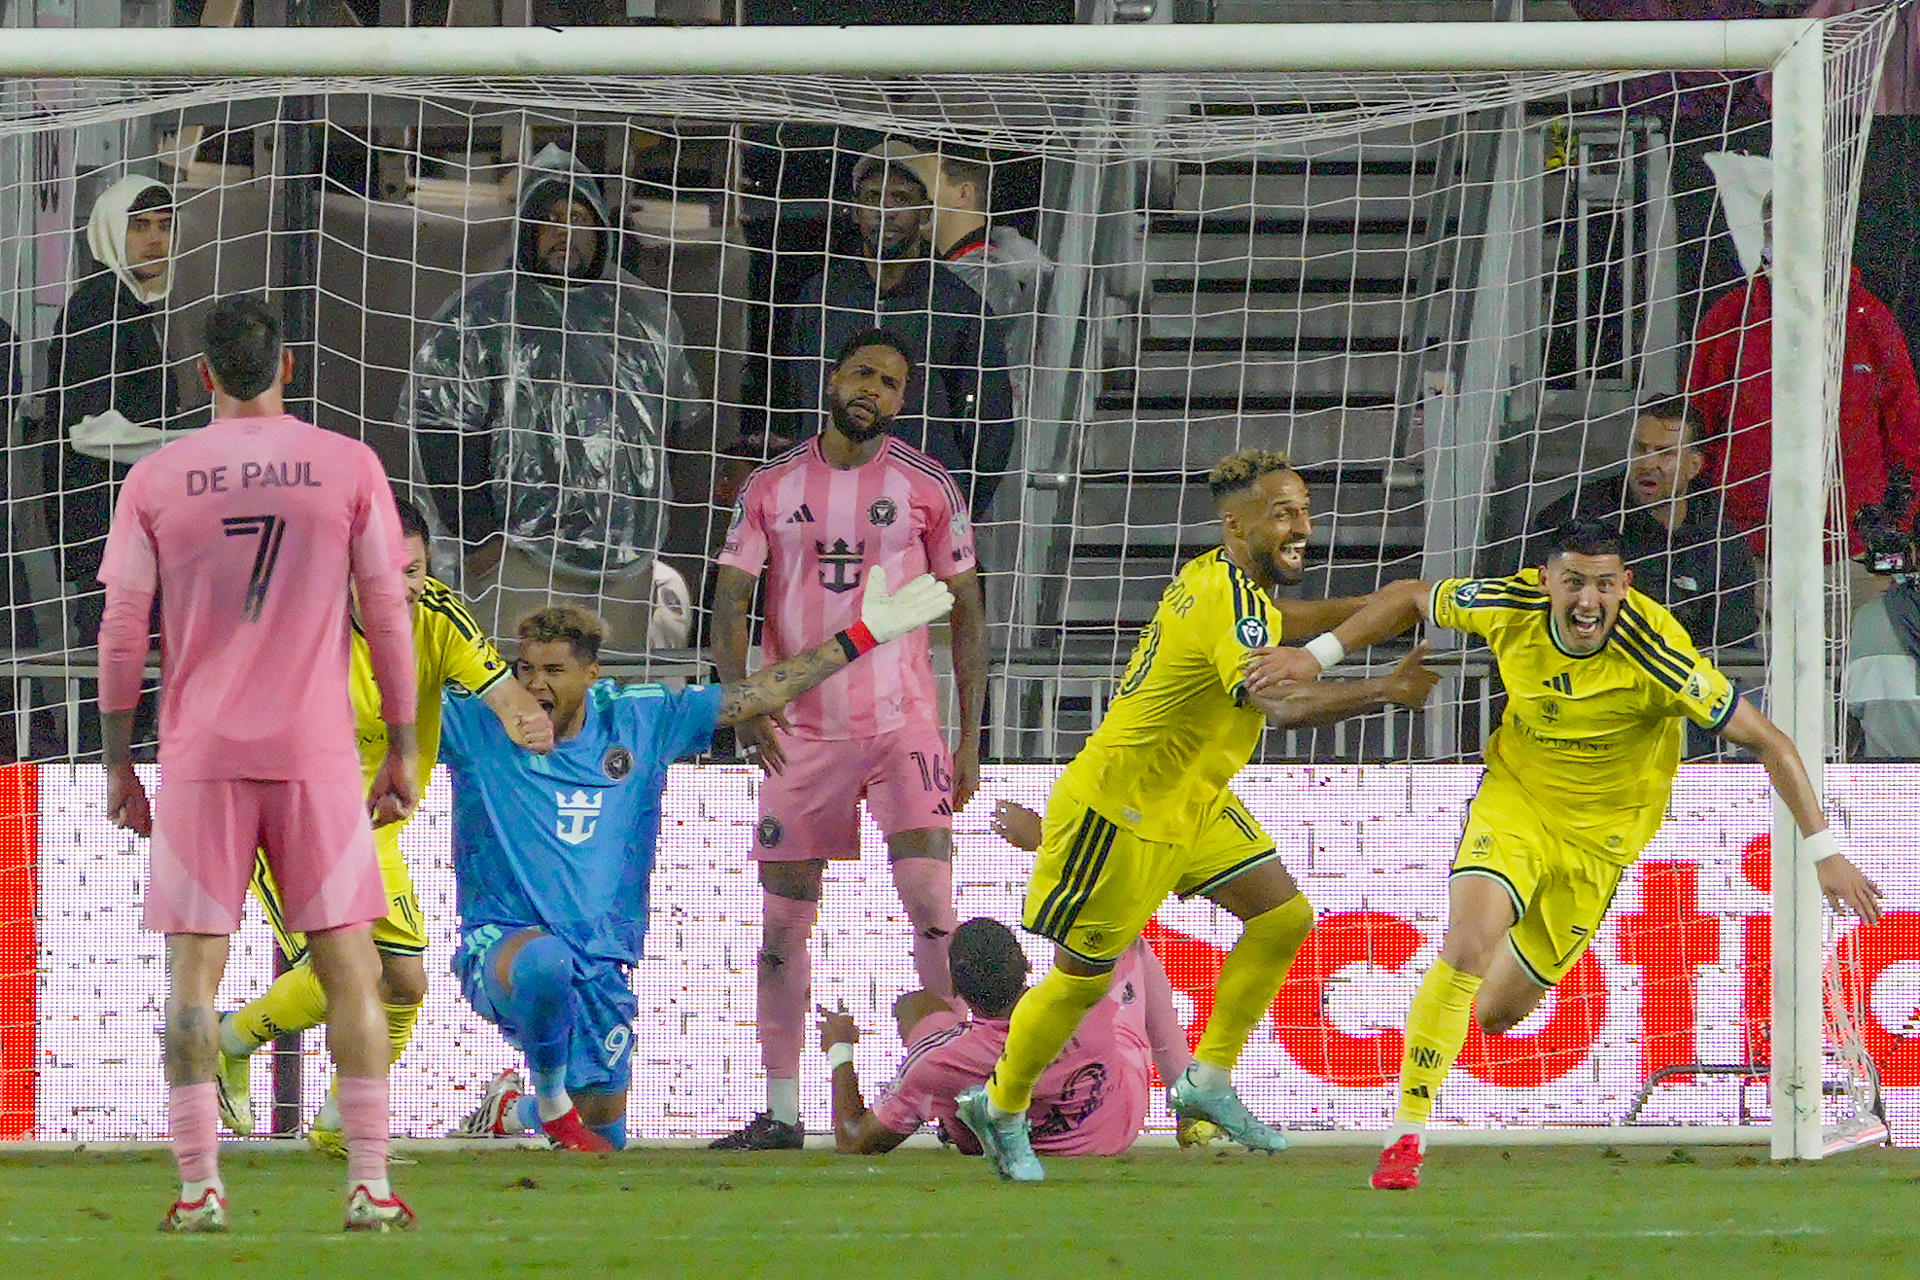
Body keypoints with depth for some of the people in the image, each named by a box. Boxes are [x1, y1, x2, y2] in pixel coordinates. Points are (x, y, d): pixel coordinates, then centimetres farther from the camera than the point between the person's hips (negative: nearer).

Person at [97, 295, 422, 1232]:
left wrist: (117, 766, 11)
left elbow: (122, 634, 3)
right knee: (349, 967, 5)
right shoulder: (350, 468, 1)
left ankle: (199, 1189, -4)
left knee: (192, 971, 2)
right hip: (317, 756, 0)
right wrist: (402, 751, 10)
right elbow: (387, 616, 2)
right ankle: (370, 1188, 0)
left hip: (198, 759, 0)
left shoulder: (156, 480, 2)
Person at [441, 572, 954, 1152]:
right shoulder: (479, 724, -6)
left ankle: (510, 1111, 48)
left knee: (605, 1134, 12)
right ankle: (549, 1100, -13)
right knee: (546, 960, -42)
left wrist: (859, 638, 6)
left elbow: (756, 695, 7)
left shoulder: (640, 722, 2)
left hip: (601, 967, 4)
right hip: (501, 944, -4)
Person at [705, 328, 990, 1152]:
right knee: (783, 914, 3)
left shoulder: (928, 487, 2)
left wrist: (969, 740, 0)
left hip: (903, 722, -2)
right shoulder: (772, 489, 5)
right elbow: (731, 602, 4)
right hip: (801, 731, 2)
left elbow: (966, 613, 6)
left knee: (928, 892, -15)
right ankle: (780, 1109, 11)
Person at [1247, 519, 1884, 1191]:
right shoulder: (1510, 607, -19)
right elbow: (1411, 597, 2)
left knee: (1494, 1011, 4)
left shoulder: (1653, 654, -29)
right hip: (1513, 801, 1)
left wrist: (1823, 851, -26)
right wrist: (1316, 655, -2)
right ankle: (1406, 1135, -15)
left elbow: (1767, 741, -23)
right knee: (1467, 943, -25)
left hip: (1599, 835, -1)